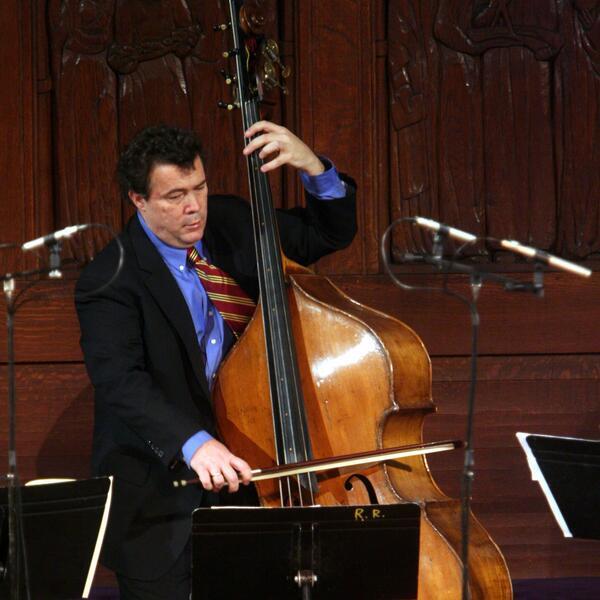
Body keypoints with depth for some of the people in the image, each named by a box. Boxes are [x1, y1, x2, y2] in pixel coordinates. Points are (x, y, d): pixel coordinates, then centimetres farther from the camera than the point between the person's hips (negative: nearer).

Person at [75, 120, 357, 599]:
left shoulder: (229, 223, 3)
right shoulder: (109, 283, -15)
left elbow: (331, 233, 12)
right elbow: (120, 382, -30)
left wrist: (314, 168, -8)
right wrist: (193, 442, -45)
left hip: (237, 461, 5)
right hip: (159, 482, -5)